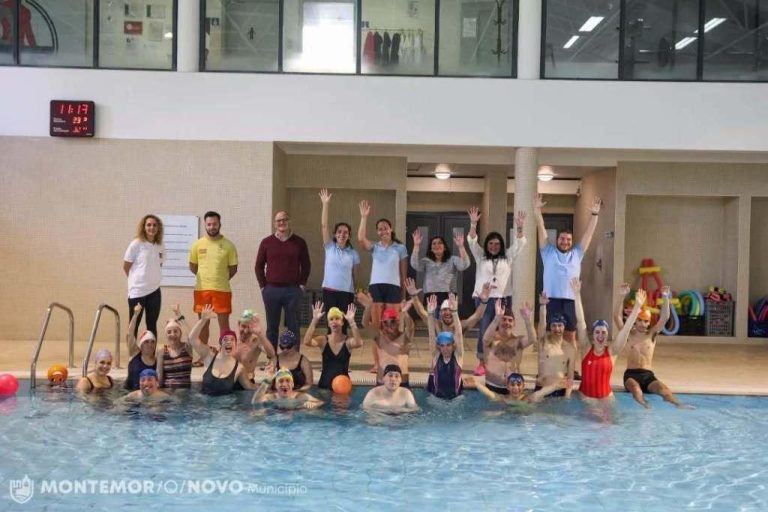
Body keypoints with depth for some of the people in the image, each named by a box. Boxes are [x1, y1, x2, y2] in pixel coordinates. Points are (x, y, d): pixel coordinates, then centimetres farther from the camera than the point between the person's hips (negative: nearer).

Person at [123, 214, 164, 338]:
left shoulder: (160, 246, 5)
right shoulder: (136, 244, -9)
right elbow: (126, 266, -2)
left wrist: (152, 280, 7)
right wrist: (136, 280, 6)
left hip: (154, 290, 4)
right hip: (137, 290, -4)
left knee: (152, 326, 11)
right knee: (133, 326, 4)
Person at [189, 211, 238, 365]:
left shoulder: (228, 245, -2)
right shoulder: (198, 244, 3)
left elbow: (233, 268, 4)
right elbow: (192, 266, 13)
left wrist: (221, 279, 5)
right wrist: (205, 277, 12)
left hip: (222, 290, -2)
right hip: (201, 289, 2)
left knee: (223, 322, 1)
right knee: (203, 323, 11)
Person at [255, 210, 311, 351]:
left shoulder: (299, 242, 4)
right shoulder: (266, 242, 5)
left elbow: (306, 265, 9)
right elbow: (259, 266, 9)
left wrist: (302, 285, 2)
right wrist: (263, 286, 2)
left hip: (292, 290, -1)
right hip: (271, 290, 1)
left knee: (293, 327, 3)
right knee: (272, 327, 7)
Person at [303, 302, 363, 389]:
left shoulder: (348, 341, -4)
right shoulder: (323, 340, -1)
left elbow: (358, 343, -27)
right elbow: (306, 342, -20)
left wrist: (351, 321, -35)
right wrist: (315, 320, -27)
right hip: (324, 384, 1)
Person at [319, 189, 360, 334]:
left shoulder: (353, 253, 4)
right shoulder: (329, 247, 2)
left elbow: (354, 274, 8)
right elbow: (324, 226, -6)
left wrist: (355, 292, 8)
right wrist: (325, 204, -13)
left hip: (347, 292, 0)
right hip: (329, 290, 0)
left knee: (343, 323, 5)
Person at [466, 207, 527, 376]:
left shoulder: (508, 257, 12)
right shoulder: (481, 257, 10)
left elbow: (519, 244, 1)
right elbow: (472, 242, -2)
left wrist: (519, 228, -15)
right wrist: (473, 224, -15)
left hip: (503, 299, 1)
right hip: (483, 299, -1)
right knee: (484, 330, -5)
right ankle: (482, 363, 3)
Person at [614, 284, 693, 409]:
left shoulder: (652, 334, 10)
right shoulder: (629, 334, 6)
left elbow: (665, 318, -3)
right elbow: (617, 316, -8)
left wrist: (665, 298, -16)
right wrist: (621, 296, -19)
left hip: (648, 375, 1)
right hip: (631, 374, -1)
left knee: (664, 389, -28)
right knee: (636, 389, -35)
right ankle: (646, 406, -55)